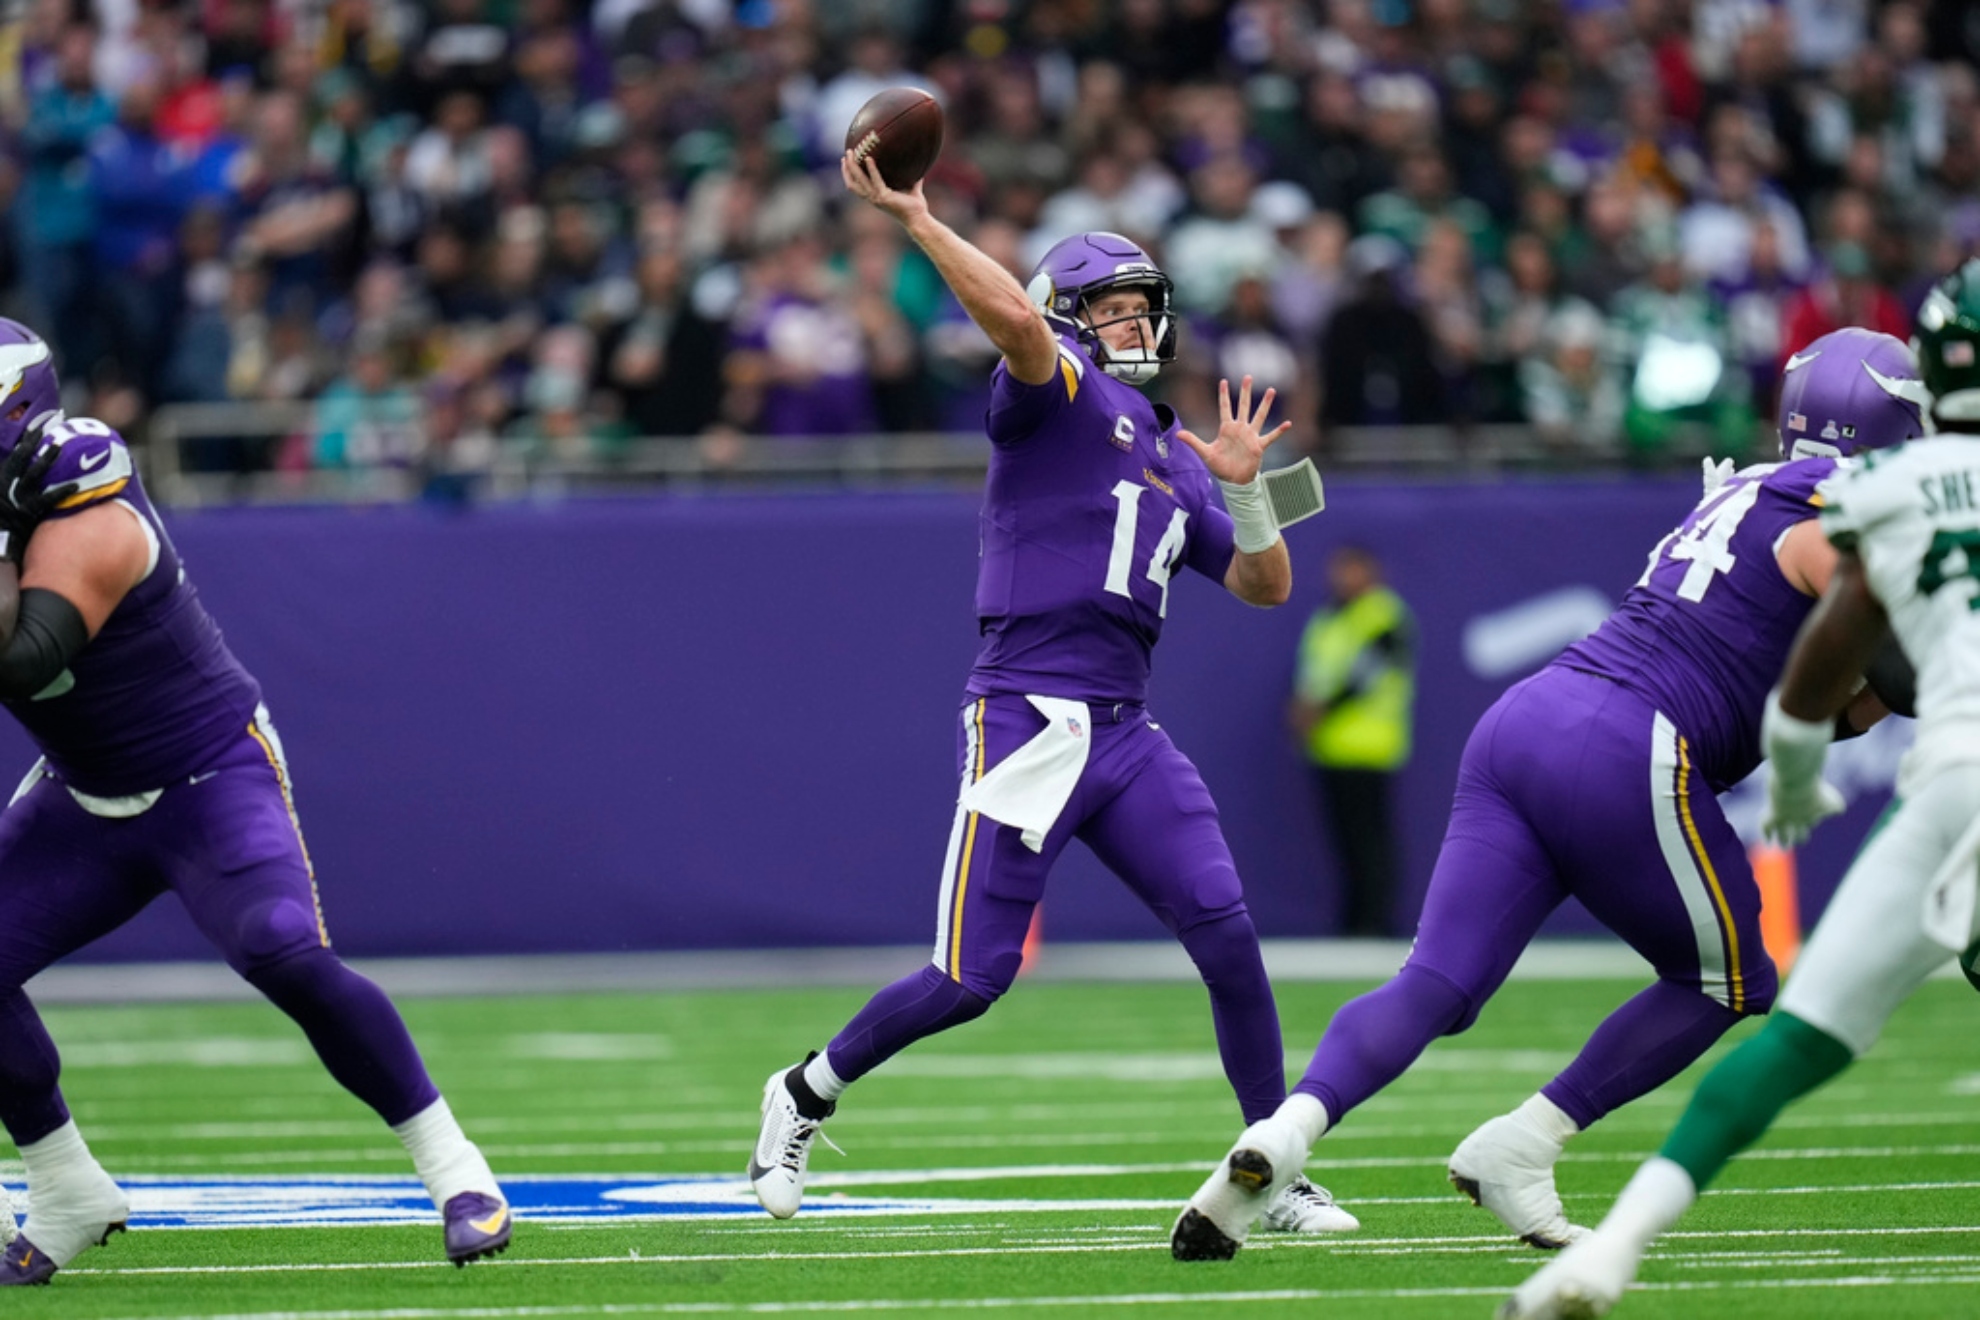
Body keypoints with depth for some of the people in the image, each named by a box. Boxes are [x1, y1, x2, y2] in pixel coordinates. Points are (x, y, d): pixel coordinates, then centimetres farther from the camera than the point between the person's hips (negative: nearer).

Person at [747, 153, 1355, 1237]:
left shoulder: (1174, 458, 20)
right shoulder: (1060, 393, -1)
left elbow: (1265, 587, 23)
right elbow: (1016, 318, -24)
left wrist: (1243, 488, 8)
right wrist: (913, 219, -27)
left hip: (1126, 731, 6)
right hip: (1029, 721, -6)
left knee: (1226, 935, -7)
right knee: (971, 978, -6)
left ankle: (1278, 1172, 3)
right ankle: (805, 1096, 18)